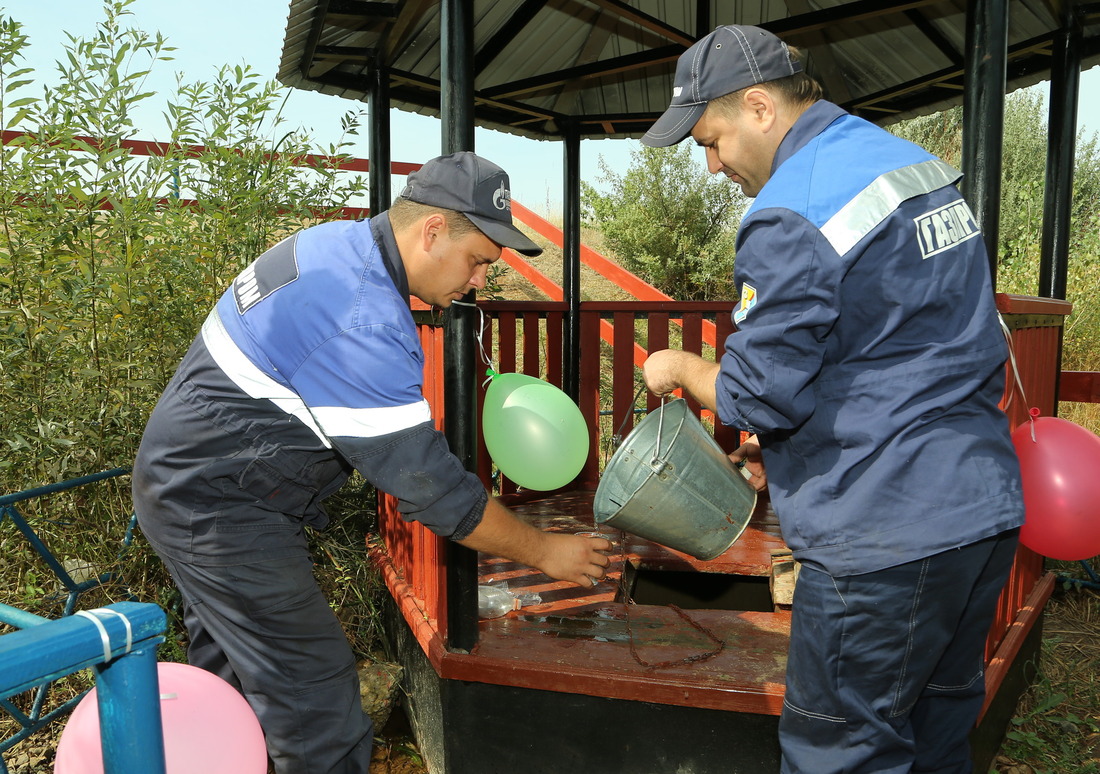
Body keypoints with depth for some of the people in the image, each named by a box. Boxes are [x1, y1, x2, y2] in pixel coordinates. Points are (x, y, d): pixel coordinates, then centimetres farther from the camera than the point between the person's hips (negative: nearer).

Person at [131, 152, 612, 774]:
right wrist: (545, 552, -15)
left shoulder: (339, 243, 0)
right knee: (320, 710, -5)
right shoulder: (363, 326, -31)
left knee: (230, 666, 26)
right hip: (220, 511, -10)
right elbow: (432, 489, -26)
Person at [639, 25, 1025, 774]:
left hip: (889, 535, -9)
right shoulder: (920, 166, 12)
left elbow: (758, 394, -17)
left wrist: (682, 367, 3)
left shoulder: (794, 213, -18)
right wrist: (787, 437, 17)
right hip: (987, 507, 10)